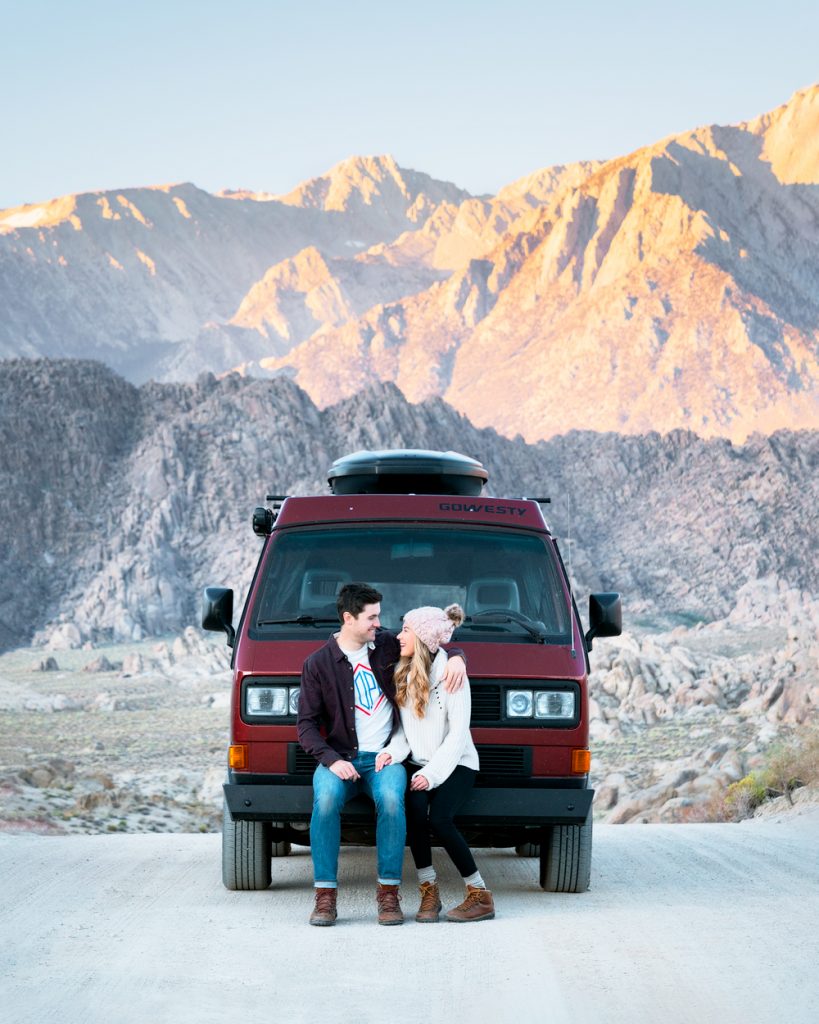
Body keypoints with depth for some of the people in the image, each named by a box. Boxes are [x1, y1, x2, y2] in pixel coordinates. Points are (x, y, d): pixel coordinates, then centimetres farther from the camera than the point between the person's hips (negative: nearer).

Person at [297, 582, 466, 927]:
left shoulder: (388, 645, 9)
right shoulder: (318, 663, 2)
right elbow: (306, 724, 0)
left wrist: (456, 657, -3)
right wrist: (332, 760, -15)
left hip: (384, 756, 1)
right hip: (340, 756, -1)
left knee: (391, 799, -33)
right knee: (326, 799, -34)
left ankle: (388, 892, -24)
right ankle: (325, 895, -26)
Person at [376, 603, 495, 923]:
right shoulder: (404, 674, 9)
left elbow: (458, 734, -13)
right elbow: (404, 728, 11)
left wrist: (433, 773, -21)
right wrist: (393, 751, -10)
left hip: (456, 764, -4)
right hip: (420, 763, 4)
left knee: (439, 818, -28)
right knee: (414, 809, -28)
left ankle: (481, 896, -15)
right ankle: (429, 893, -18)